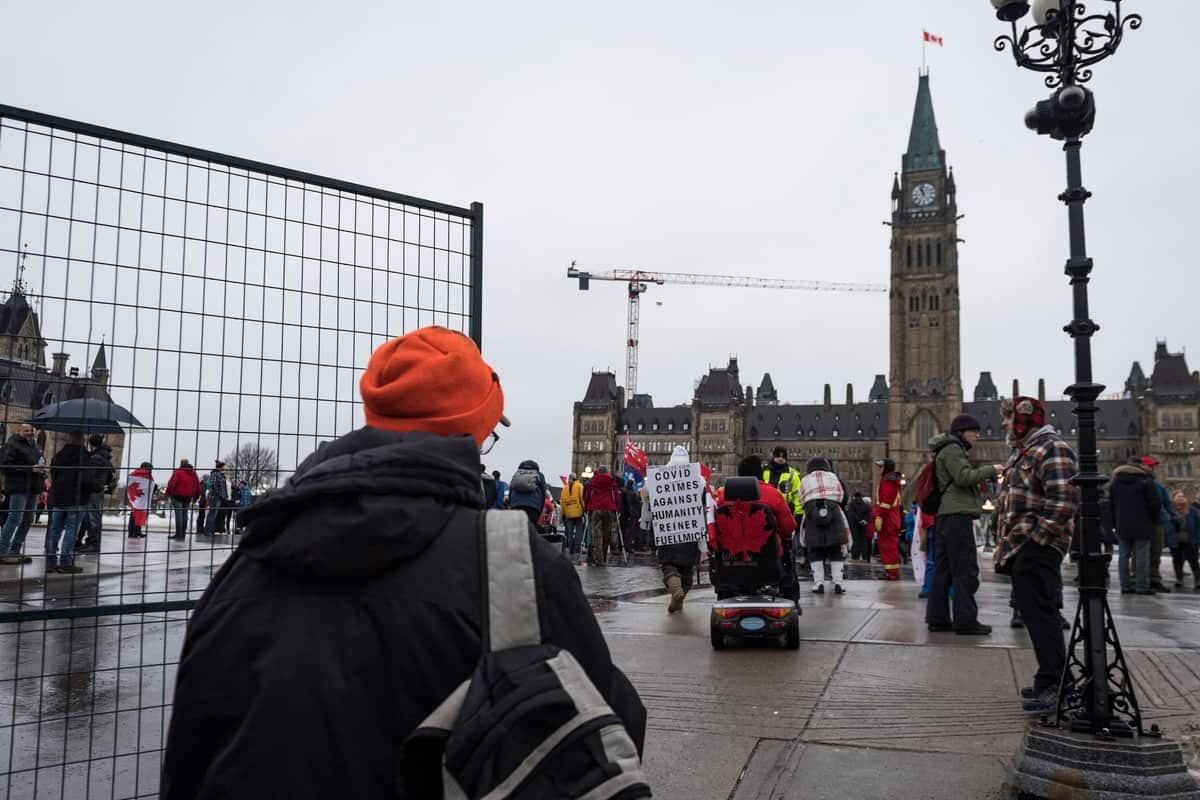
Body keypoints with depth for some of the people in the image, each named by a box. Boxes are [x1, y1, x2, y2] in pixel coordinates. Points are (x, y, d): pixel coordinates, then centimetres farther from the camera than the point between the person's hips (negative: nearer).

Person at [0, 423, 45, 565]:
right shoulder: (12, 445, -7)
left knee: (28, 520, 10)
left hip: (33, 488, 8)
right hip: (18, 488, -8)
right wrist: (30, 469, -20)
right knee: (15, 519, -10)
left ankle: (15, 551, 19)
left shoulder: (35, 445, 17)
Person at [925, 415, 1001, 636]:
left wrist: (982, 483, 14)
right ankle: (965, 621, -7)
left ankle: (937, 618, 11)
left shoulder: (952, 449, 25)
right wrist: (990, 470, -8)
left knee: (944, 568, 9)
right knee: (965, 569, -8)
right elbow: (964, 477, -17)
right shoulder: (952, 449, -6)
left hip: (946, 517, 10)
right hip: (957, 514, -10)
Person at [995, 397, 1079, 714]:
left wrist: (1036, 538, -21)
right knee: (1033, 613, 14)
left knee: (1040, 613, -10)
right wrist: (1009, 540, 19)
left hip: (1038, 547, -10)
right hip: (1022, 548, 10)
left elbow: (1064, 501, -23)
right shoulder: (1023, 451, 19)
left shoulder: (1052, 449, -13)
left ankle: (1054, 684, -5)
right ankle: (1048, 681, 22)